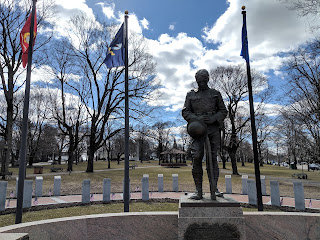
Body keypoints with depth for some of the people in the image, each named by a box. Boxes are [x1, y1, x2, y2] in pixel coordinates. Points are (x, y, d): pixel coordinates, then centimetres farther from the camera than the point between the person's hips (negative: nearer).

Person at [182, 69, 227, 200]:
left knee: (212, 158, 0)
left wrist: (213, 118, -8)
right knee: (196, 157, -11)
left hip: (213, 129, 1)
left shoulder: (215, 94, 14)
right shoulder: (191, 95, 14)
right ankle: (198, 191, -4)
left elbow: (223, 111, 12)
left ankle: (214, 190, 5)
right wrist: (196, 119, -11)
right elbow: (185, 112, 8)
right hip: (198, 129, 0)